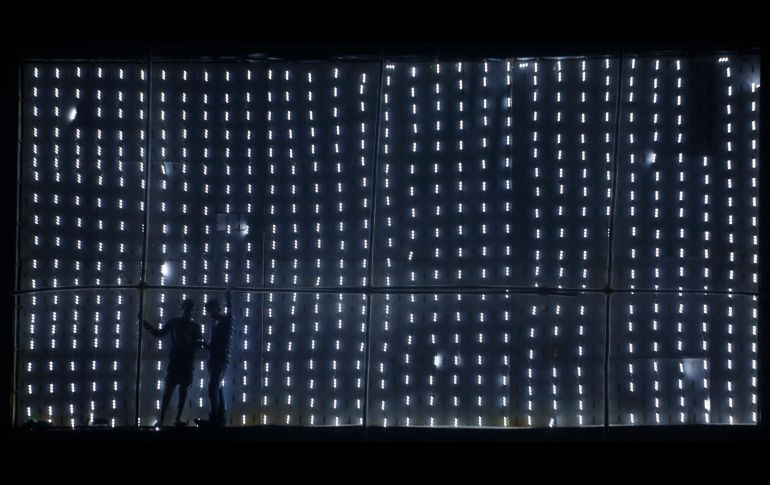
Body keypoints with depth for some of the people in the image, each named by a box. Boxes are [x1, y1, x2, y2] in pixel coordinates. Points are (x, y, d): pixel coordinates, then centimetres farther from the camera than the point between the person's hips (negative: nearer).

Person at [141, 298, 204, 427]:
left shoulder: (195, 326, 11)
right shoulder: (174, 322, 8)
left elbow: (200, 343, 6)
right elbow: (159, 334, 9)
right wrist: (144, 322, 3)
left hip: (188, 363, 2)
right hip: (174, 361, -2)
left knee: (183, 391, 3)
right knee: (167, 390, -10)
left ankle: (178, 419, 6)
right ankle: (161, 419, -12)